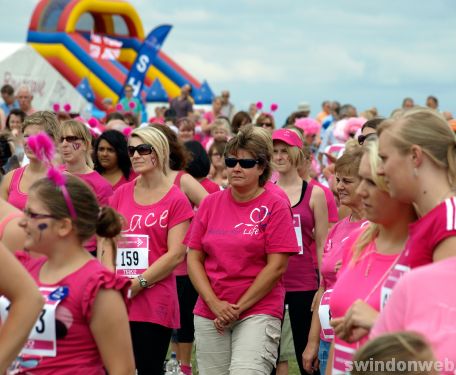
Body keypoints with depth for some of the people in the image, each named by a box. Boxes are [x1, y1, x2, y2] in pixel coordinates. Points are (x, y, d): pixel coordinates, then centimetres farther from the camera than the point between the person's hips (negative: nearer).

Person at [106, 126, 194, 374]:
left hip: (154, 304, -4)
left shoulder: (176, 200, -2)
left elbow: (176, 254, -8)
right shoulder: (121, 195, 12)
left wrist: (138, 284, -13)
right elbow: (107, 243, 8)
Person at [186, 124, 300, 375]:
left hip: (258, 311, -4)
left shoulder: (275, 206, -3)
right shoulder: (211, 203, 8)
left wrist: (238, 307, -8)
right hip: (209, 314, 4)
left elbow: (277, 267, -8)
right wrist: (215, 304, -6)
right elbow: (194, 258, 7)